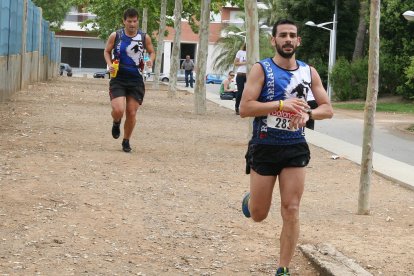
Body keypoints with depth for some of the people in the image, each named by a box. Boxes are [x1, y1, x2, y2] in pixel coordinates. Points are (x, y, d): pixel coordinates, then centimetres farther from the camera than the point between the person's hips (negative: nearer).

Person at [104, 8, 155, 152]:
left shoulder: (144, 37, -1)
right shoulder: (115, 36, -3)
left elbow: (152, 52, 14)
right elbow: (107, 51, 10)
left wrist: (151, 60, -9)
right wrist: (109, 65, -8)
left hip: (136, 80, 1)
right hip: (118, 79, -1)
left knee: (131, 113, 2)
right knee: (118, 110, -18)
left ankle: (126, 141, 22)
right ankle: (116, 123, 20)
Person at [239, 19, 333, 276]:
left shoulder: (309, 72, 4)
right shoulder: (262, 69, -7)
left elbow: (328, 109, 6)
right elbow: (245, 108, -16)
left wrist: (307, 114, -15)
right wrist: (281, 104, -24)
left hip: (296, 148, 2)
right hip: (265, 146, -2)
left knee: (291, 211, -3)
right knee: (258, 214, 6)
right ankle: (250, 199, 44)